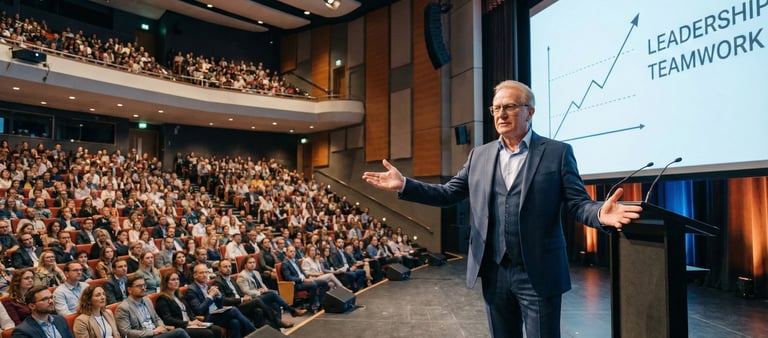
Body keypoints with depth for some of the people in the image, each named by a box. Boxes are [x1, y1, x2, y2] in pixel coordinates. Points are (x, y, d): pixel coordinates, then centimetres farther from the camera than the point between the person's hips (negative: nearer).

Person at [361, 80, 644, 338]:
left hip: (538, 273, -3)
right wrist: (404, 185, -5)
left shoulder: (558, 152, -2)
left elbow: (578, 203, -6)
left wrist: (600, 214, -30)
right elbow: (448, 194, 7)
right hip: (493, 272, 4)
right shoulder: (479, 155, 8)